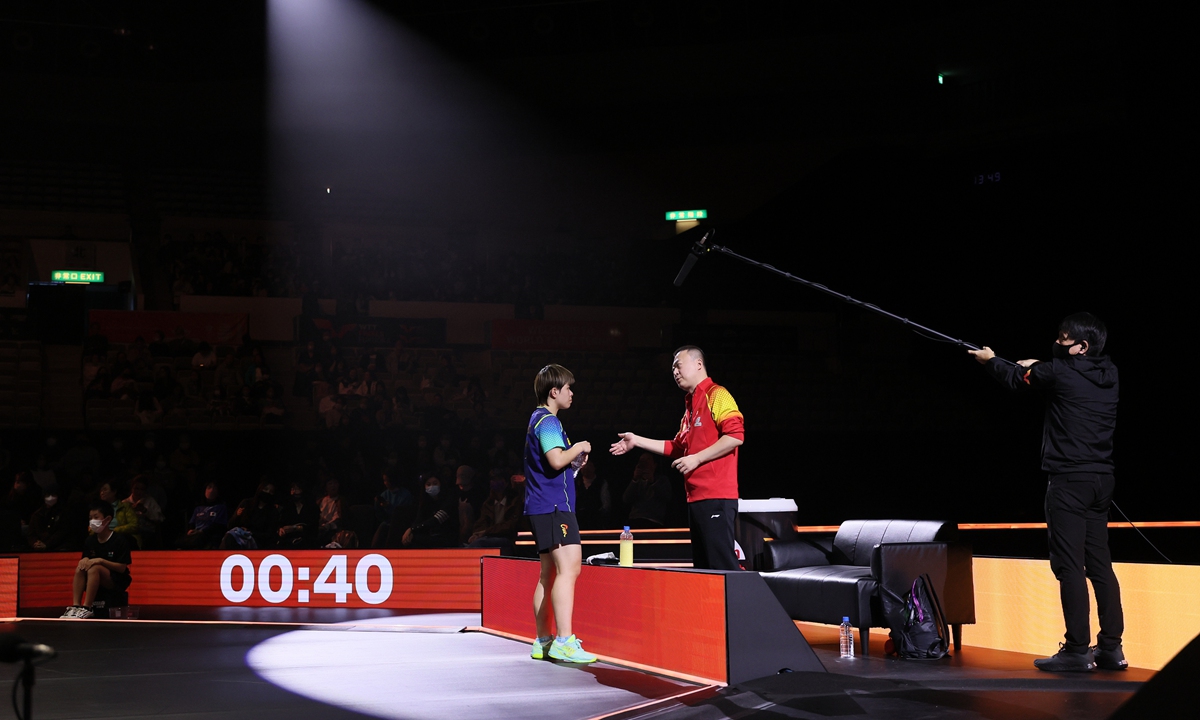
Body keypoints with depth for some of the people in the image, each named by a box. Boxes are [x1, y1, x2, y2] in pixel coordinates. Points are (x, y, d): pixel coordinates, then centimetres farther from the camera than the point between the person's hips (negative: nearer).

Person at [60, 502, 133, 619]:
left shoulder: (120, 541, -11)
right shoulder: (90, 541, 7)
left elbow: (122, 567, -14)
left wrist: (101, 561, -24)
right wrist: (84, 560, -18)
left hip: (117, 581, -6)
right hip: (97, 583, 6)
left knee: (94, 568, -32)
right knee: (80, 569, -22)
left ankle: (86, 608, -36)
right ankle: (75, 606, -31)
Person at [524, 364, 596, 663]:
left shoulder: (540, 419, 21)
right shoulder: (548, 421, -11)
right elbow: (556, 459, -24)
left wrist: (573, 461, 16)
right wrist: (579, 447, -7)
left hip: (542, 507, 11)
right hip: (554, 506, -11)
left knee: (549, 573, 12)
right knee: (568, 568, -18)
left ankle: (543, 641, 15)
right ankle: (564, 641, -24)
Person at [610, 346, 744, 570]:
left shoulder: (716, 395, -5)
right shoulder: (691, 403, 23)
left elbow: (735, 436, -17)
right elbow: (678, 448, 28)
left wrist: (697, 458, -15)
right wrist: (637, 441, 26)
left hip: (716, 497, -10)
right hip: (696, 497, 10)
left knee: (721, 563, -14)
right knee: (702, 566, 8)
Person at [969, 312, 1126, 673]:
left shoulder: (1061, 373, -10)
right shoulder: (1108, 375, 7)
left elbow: (1017, 379, 8)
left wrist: (991, 360, 26)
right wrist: (1039, 367, 33)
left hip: (1069, 479, -7)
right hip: (1101, 479, 7)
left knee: (1069, 564, -6)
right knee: (1099, 562, 11)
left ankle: (1077, 650, -7)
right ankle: (1111, 647, 11)